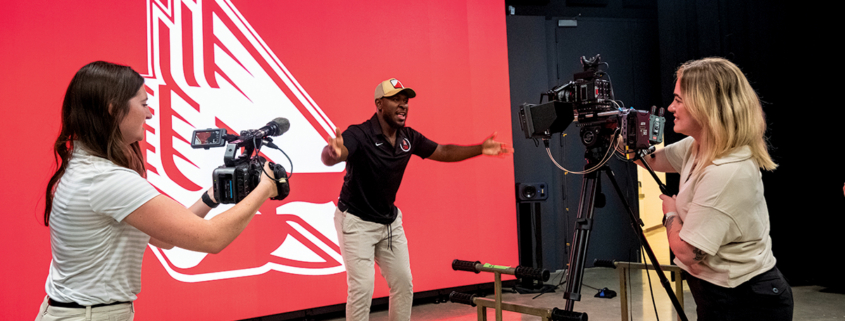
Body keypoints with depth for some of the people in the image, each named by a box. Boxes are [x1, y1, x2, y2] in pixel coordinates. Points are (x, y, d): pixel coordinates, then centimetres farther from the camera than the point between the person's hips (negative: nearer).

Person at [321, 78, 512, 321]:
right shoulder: (359, 134, -24)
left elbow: (442, 152, 9)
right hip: (356, 221, -6)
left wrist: (480, 149, -2)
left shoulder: (408, 137, -4)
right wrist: (333, 152, -67)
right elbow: (329, 157, -42)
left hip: (390, 220, 7)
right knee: (362, 286, -11)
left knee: (403, 283, 11)